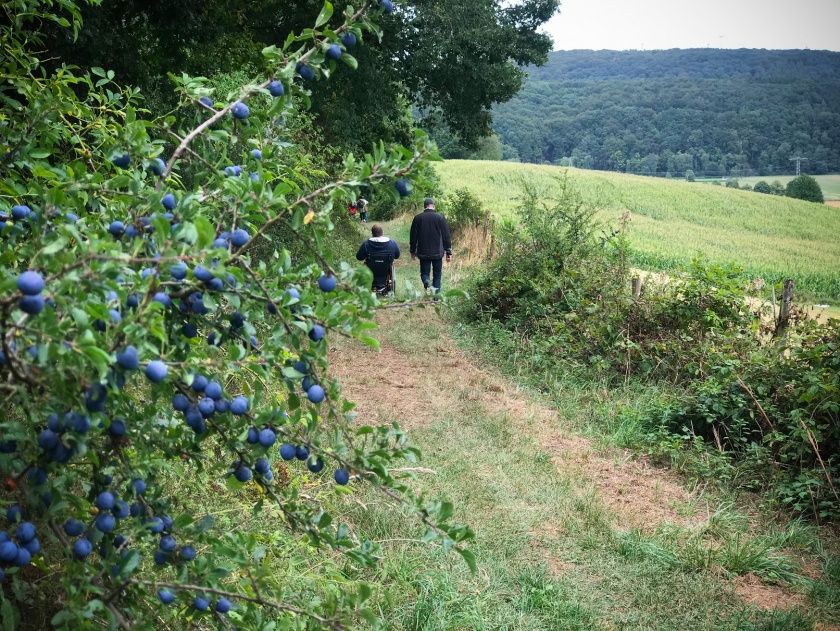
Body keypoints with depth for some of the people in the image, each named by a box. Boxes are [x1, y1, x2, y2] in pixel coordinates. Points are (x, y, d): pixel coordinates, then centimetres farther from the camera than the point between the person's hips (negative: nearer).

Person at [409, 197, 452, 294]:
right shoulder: (440, 218, -4)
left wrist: (413, 251, 15)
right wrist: (448, 252, 4)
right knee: (437, 274, 11)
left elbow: (413, 236, 4)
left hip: (423, 252, 1)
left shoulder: (417, 218, -1)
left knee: (424, 272, 12)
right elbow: (446, 237, -2)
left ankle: (427, 283, -20)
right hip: (438, 252, 0)